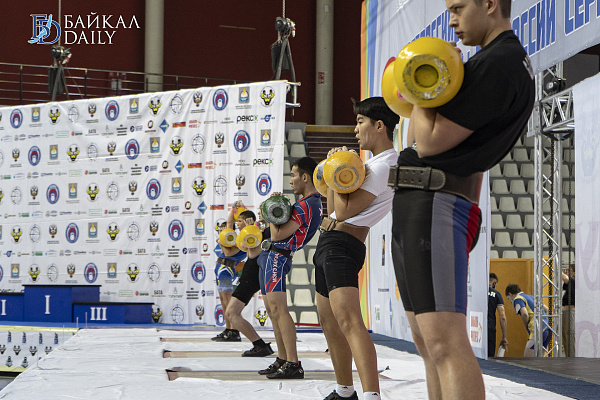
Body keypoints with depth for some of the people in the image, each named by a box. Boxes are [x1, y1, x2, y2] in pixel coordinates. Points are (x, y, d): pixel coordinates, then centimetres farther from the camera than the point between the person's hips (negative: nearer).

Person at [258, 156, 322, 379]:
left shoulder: (306, 206, -17)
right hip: (270, 256, 11)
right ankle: (282, 360, 17)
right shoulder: (312, 203, 17)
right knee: (272, 310, 13)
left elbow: (278, 235, -19)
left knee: (278, 309, -17)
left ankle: (293, 365, -21)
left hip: (277, 256, -11)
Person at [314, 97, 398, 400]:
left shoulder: (383, 166, -14)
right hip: (329, 242, 11)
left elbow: (344, 210, -20)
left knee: (348, 320, -26)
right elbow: (334, 209, 22)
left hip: (342, 243, -11)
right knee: (329, 321, 17)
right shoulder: (372, 162, 21)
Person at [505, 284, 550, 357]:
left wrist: (526, 326, -2)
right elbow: (546, 308, 31)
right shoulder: (530, 296, 25)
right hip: (547, 329, 9)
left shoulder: (517, 299, -2)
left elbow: (525, 314, -19)